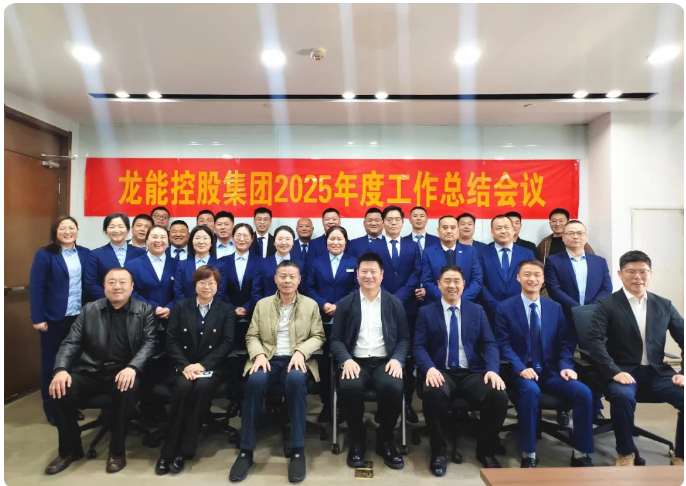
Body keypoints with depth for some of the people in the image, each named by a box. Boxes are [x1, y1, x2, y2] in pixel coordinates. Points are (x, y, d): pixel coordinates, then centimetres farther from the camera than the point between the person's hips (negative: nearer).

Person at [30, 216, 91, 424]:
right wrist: (38, 318, -12)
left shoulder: (86, 254, 5)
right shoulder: (45, 255, -6)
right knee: (51, 362, 10)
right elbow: (36, 288, -8)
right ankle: (51, 409, 25)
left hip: (80, 317, 3)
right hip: (54, 318, -3)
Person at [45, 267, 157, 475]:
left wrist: (132, 367, -24)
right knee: (59, 391, -22)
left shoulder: (145, 310, 3)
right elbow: (70, 342, 7)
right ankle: (70, 449, 4)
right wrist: (60, 369, -13)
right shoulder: (89, 310, 10)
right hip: (90, 372, 3)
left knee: (127, 390, -34)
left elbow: (150, 342, -5)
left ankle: (117, 449, -8)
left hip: (123, 372, -3)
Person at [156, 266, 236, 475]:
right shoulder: (180, 307, 10)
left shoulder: (227, 310, 7)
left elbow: (227, 342, -3)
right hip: (183, 365, 1)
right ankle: (168, 451, -19)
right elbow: (171, 340, 2)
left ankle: (183, 451, -22)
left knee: (202, 386, -32)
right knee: (183, 387, -31)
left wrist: (203, 364, -16)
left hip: (212, 366, -1)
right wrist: (185, 365, -15)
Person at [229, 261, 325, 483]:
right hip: (268, 359, 1)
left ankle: (297, 450, -25)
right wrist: (259, 354, -12)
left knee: (296, 379, -37)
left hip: (297, 360, -1)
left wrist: (300, 351, -15)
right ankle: (246, 451, -19)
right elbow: (252, 336, 9)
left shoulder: (311, 305, 9)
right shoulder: (262, 304, 13)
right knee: (255, 381, -33)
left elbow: (318, 337, 5)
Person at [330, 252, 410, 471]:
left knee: (393, 387, -32)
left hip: (385, 362, 1)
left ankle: (385, 440, -2)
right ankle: (358, 439, -3)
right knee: (349, 387, -33)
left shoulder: (395, 304, 10)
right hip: (355, 361, 0)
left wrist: (397, 359, -12)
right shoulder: (345, 304, 8)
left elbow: (404, 338, 8)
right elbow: (336, 339, 5)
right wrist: (346, 359, -15)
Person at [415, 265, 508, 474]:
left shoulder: (477, 310, 15)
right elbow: (419, 347, 0)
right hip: (441, 372, -2)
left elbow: (490, 344, 7)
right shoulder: (426, 312, 9)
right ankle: (439, 451, -10)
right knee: (433, 393, -35)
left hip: (473, 373, 2)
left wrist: (492, 370, -13)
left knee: (499, 396, -27)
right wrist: (430, 368, -20)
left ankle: (486, 451, 0)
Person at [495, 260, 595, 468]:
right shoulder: (505, 308, 0)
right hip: (522, 372, -3)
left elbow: (564, 343, 9)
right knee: (531, 390, -35)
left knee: (583, 392, -21)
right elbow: (503, 344, -6)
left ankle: (581, 454, -4)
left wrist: (566, 366, -9)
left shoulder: (555, 308, 12)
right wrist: (521, 368, -20)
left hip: (551, 371, 4)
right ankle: (528, 455, -20)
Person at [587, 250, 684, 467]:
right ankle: (625, 453, -7)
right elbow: (595, 341, -12)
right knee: (622, 395, -34)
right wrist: (615, 371, -22)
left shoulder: (664, 305, 11)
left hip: (657, 372, 4)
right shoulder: (607, 304, -2)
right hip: (623, 372, -4)